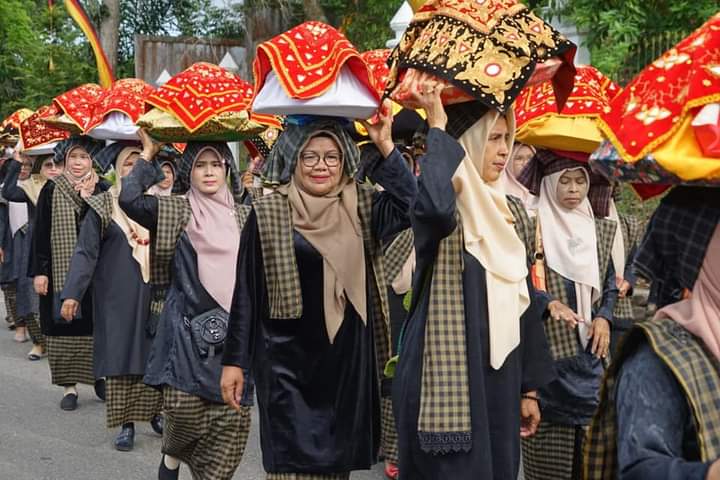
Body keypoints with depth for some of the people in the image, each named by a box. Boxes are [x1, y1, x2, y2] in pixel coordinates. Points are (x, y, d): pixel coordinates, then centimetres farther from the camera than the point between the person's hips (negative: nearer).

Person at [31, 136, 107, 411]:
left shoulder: (102, 191, 3)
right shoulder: (50, 191, 2)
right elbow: (40, 233, 1)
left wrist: (88, 199, -14)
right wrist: (39, 271, -4)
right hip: (60, 271, 0)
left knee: (95, 326, 4)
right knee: (63, 326, 2)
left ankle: (99, 378, 19)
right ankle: (69, 385, 11)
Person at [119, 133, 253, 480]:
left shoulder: (242, 216, 13)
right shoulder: (175, 211, 3)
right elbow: (129, 199, -12)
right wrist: (147, 155, -1)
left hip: (233, 328, 3)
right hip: (189, 325, -3)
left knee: (232, 415, -2)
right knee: (184, 405, -10)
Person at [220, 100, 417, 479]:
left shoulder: (361, 207, 4)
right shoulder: (267, 212, -4)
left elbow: (409, 205, -15)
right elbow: (246, 291, -2)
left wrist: (385, 147, -19)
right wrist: (235, 360, -2)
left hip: (348, 355, 3)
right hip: (288, 359, -3)